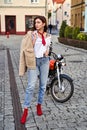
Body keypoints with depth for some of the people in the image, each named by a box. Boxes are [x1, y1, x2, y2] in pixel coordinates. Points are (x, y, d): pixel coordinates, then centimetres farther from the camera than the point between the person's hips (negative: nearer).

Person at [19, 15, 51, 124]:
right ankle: (25, 110, 1)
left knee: (43, 85, 9)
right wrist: (33, 41, -20)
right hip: (34, 61, -3)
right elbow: (27, 48, -6)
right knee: (31, 86, -8)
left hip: (44, 60, 4)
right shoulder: (31, 34, -4)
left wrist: (47, 52, 0)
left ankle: (39, 105, 27)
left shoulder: (48, 36, 6)